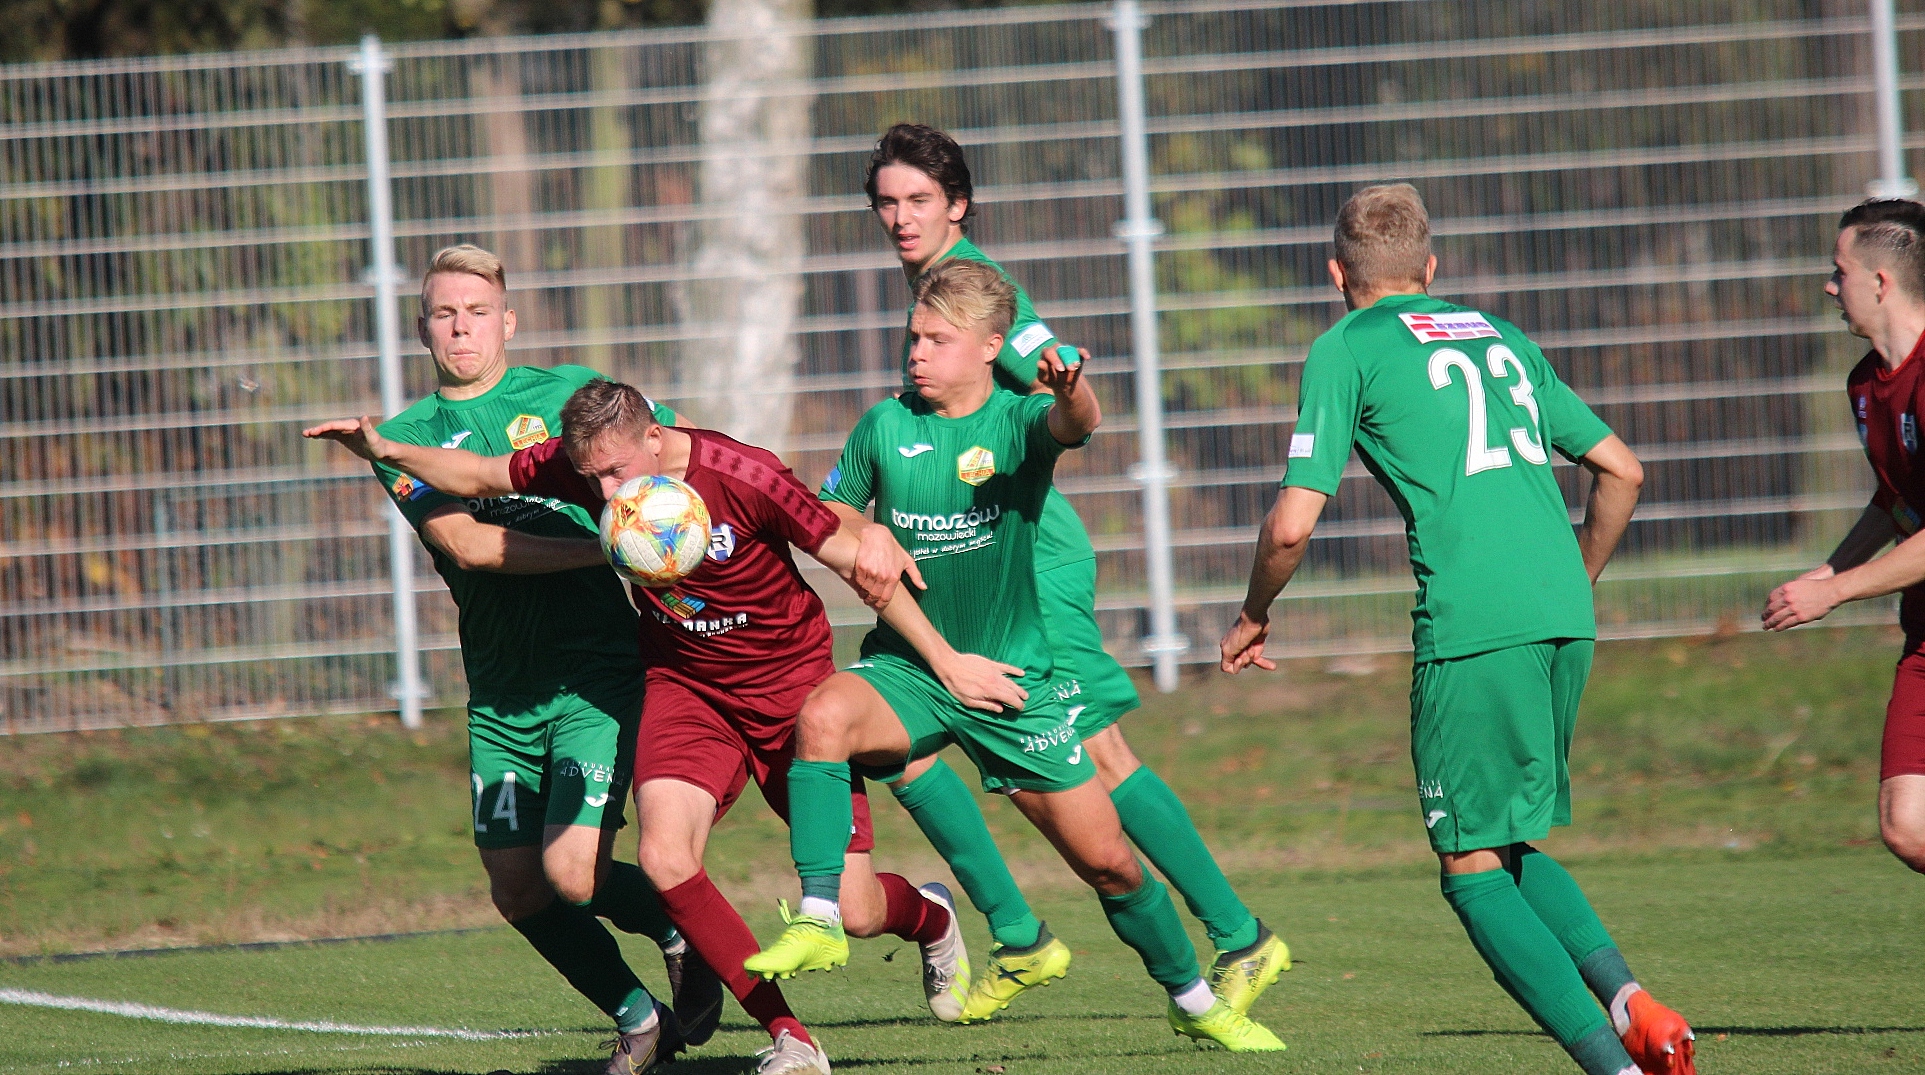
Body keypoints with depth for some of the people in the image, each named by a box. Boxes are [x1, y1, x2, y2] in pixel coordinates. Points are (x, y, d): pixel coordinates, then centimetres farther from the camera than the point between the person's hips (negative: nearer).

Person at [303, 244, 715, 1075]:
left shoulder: (569, 392, 4)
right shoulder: (404, 441, 6)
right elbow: (466, 543, -10)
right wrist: (603, 546, -20)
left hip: (596, 670, -3)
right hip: (499, 690, 3)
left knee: (572, 873, -15)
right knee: (518, 891, 4)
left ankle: (683, 932, 14)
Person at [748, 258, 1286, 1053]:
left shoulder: (1018, 422, -8)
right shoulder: (886, 427, -1)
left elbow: (1074, 424, -31)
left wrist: (1070, 391, -55)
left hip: (1012, 676, -1)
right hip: (908, 667, 1)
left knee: (1108, 862, 3)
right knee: (822, 714, -34)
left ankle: (1193, 1001, 27)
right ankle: (819, 922, -31)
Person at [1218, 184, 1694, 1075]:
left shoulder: (1347, 349, 6)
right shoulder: (1502, 337, 23)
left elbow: (1292, 525, -1)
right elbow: (1622, 471, 23)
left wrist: (1253, 616, 17)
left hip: (1471, 626, -6)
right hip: (1565, 618, 6)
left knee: (1472, 867, 2)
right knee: (1518, 845, 19)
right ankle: (1623, 995, -6)